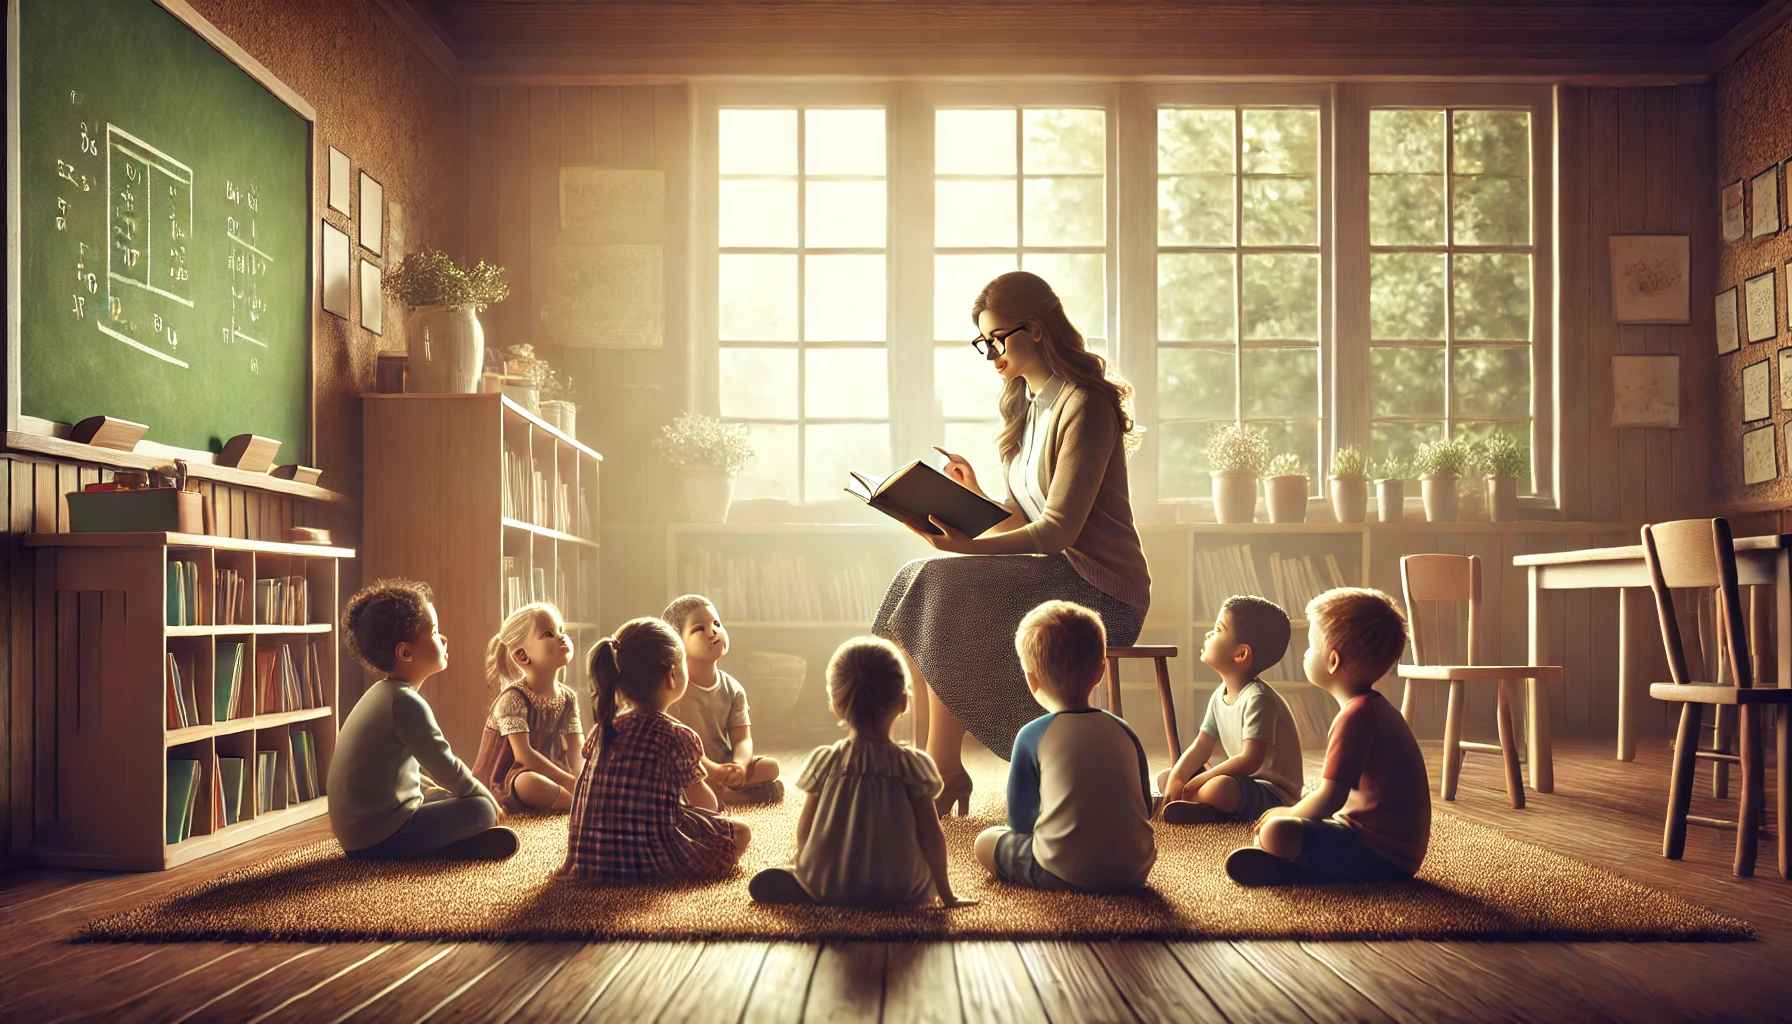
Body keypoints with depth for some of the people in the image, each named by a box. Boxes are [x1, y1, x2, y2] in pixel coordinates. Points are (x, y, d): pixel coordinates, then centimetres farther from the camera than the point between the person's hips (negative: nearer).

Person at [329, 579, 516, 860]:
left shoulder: (381, 693, 14)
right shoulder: (406, 702, -18)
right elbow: (447, 770, -15)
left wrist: (432, 791, 15)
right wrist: (489, 801, -1)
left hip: (357, 831, 10)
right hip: (378, 837, -10)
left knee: (457, 799, 20)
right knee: (480, 810, -13)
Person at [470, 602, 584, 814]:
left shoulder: (568, 698, 1)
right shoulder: (513, 698, -19)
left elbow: (577, 750, -4)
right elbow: (523, 754, -26)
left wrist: (581, 779, -26)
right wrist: (571, 782, -29)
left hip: (543, 775, 7)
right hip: (500, 786, -7)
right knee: (530, 783, -39)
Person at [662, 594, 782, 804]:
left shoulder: (733, 689, 2)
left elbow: (742, 739, -6)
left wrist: (739, 765, -30)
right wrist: (714, 770, -34)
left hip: (722, 767, 6)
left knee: (770, 767, -17)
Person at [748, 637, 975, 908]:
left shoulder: (824, 761, -2)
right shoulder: (913, 763, -6)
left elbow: (804, 831, 4)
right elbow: (931, 836, -5)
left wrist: (805, 878, 22)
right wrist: (947, 896, 5)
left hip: (829, 890, 0)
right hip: (900, 893, 0)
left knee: (764, 884, 21)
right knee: (931, 876, 29)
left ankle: (809, 893, -6)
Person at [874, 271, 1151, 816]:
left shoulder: (1084, 406, -13)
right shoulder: (1028, 404, 16)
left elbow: (1059, 529, -20)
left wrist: (968, 545, -29)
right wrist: (976, 499, -4)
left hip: (1100, 590, -9)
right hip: (1050, 574, 9)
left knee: (940, 588, -21)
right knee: (917, 583, -7)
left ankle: (944, 773, -12)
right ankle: (938, 765, -9)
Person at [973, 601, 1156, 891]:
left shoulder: (1032, 736, -5)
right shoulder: (1124, 732, 6)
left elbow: (1020, 821, 2)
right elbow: (1145, 808, 13)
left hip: (1064, 873, -4)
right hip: (1133, 871, 4)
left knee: (986, 842, 16)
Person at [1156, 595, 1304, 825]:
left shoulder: (1257, 699, -21)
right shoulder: (1220, 696, 6)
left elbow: (1250, 760, -27)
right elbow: (1201, 747, 7)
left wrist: (1199, 780, -23)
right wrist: (1176, 779, -10)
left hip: (1274, 795, -9)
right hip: (1243, 783, 9)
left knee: (1219, 788, -39)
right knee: (1165, 777, 8)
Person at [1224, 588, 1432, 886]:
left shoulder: (1356, 715, -19)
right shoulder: (1375, 707, 14)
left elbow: (1329, 798, -23)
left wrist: (1283, 819, -6)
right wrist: (1285, 816, 12)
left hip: (1383, 855, -11)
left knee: (1275, 833, -29)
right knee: (1276, 815, 22)